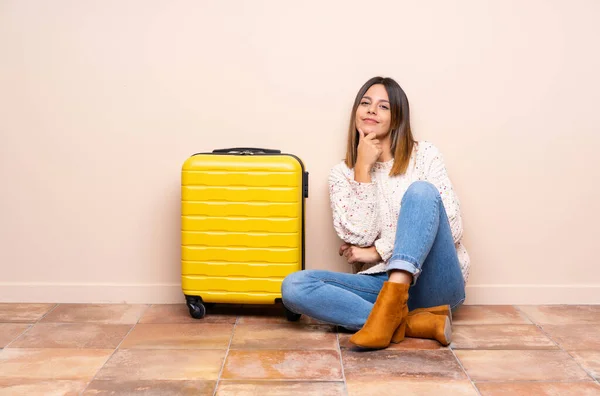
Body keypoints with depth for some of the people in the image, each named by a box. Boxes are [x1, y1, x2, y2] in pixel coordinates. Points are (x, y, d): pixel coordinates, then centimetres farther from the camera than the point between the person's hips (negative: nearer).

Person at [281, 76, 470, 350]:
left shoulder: (425, 154, 4)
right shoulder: (341, 173, 10)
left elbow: (451, 227, -6)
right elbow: (358, 238, -5)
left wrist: (377, 251, -7)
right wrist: (363, 168, -8)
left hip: (435, 285, -2)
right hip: (383, 283, 2)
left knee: (421, 190, -25)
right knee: (294, 286, -22)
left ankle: (391, 308, -39)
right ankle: (412, 322, -28)